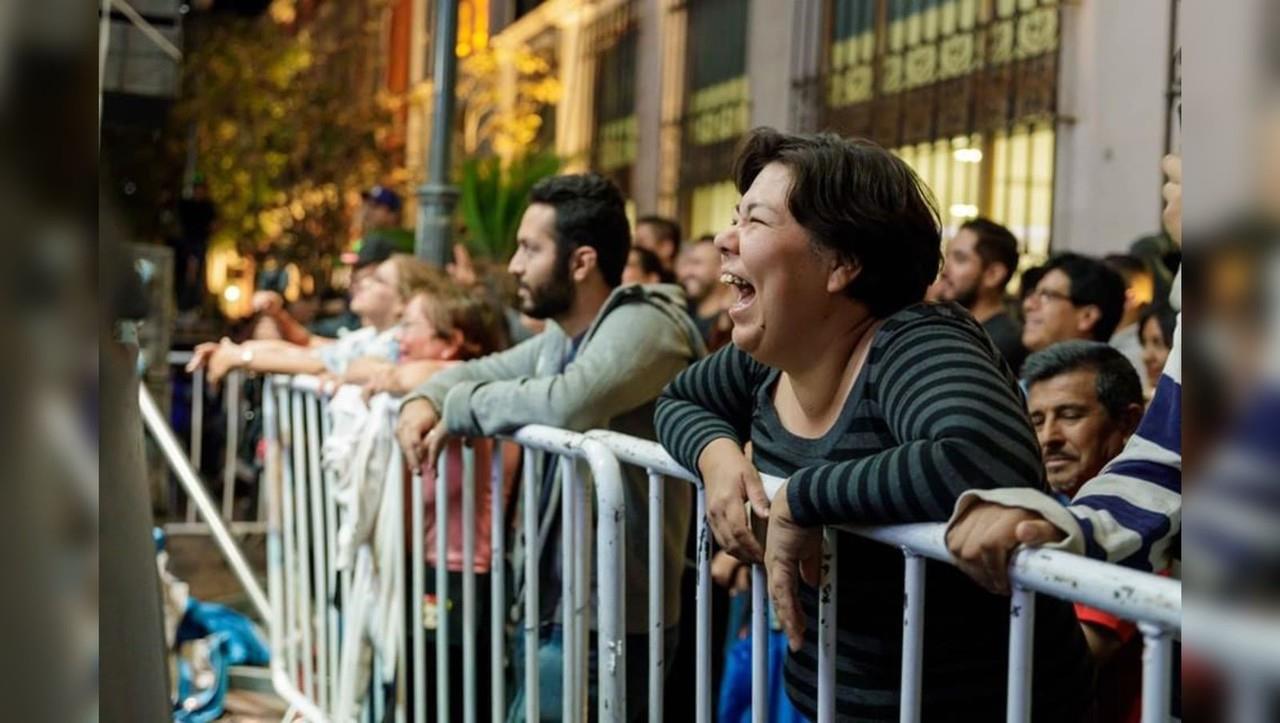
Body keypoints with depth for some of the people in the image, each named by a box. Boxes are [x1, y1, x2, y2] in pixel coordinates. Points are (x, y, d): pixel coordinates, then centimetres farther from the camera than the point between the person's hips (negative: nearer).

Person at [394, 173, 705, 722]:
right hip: (554, 609, 9)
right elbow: (482, 371, 23)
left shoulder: (644, 326, -19)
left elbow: (568, 403, -36)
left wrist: (458, 410, -19)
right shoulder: (561, 337, 11)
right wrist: (424, 400, -1)